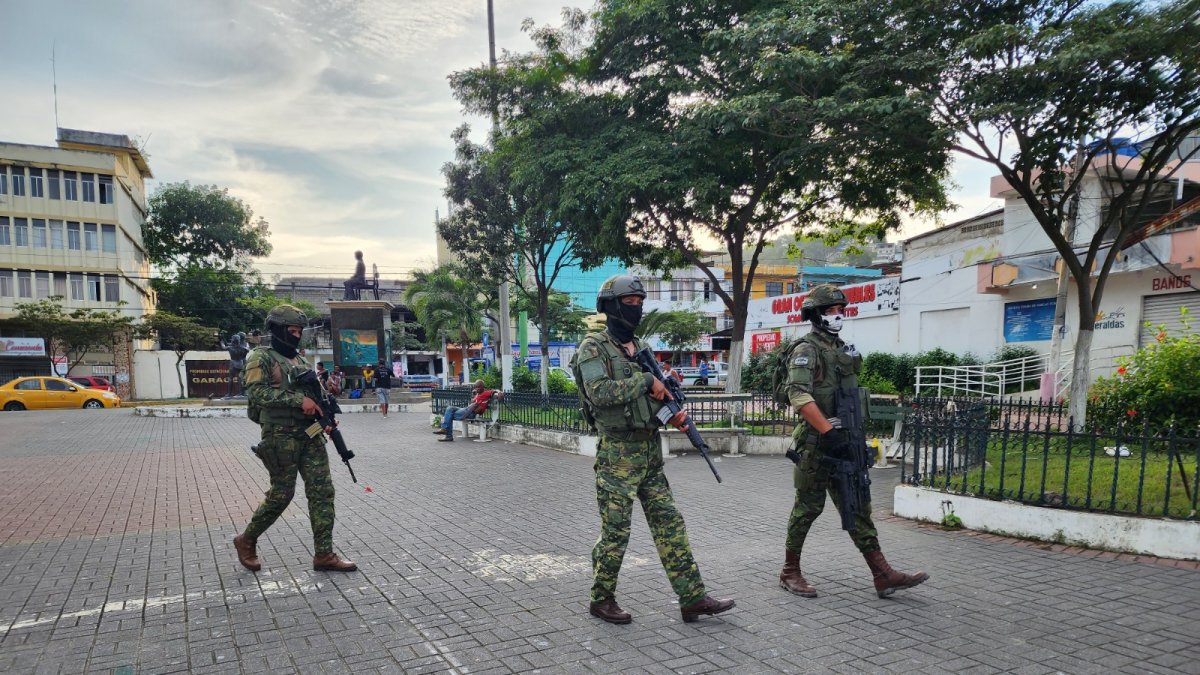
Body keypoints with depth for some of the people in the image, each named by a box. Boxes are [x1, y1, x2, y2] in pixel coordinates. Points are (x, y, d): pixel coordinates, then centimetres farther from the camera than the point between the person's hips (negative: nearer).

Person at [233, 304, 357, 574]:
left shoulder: (301, 361, 18)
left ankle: (324, 554, 4)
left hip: (311, 436, 7)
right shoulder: (261, 357, -4)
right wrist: (298, 400, -23)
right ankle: (247, 541, 26)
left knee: (322, 491, 0)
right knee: (281, 494, 2)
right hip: (281, 437, -6)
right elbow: (256, 392, -18)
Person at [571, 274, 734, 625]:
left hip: (650, 451, 7)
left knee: (670, 525, 8)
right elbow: (600, 392, -24)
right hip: (617, 454, -7)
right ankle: (601, 600, 21)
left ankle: (693, 598, 14)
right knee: (615, 532, 3)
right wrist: (646, 381, -18)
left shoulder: (641, 349, 14)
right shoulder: (594, 347, -9)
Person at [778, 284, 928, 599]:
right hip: (816, 443, -8)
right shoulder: (806, 350, -9)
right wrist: (828, 431, -27)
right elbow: (799, 396, -22)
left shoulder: (843, 349, 17)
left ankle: (883, 575, 10)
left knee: (857, 507, 8)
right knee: (808, 508, 1)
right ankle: (790, 573, 14)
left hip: (845, 443, 8)